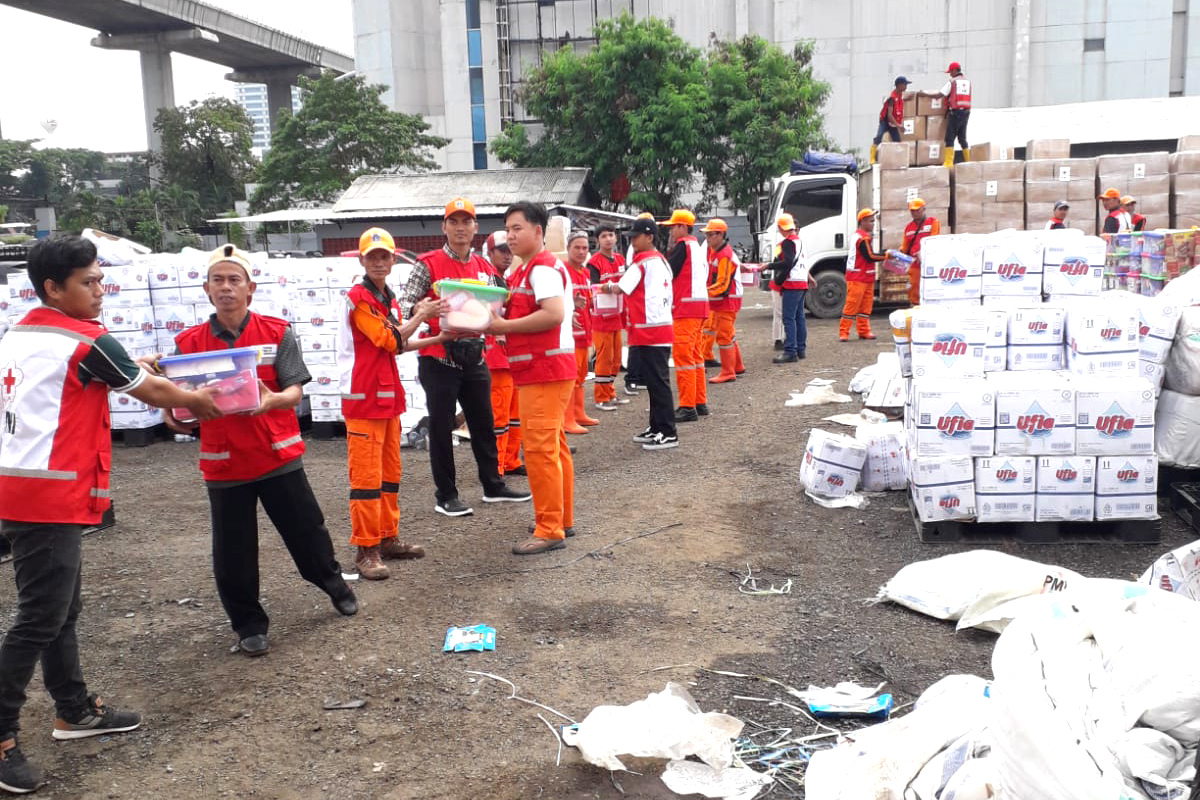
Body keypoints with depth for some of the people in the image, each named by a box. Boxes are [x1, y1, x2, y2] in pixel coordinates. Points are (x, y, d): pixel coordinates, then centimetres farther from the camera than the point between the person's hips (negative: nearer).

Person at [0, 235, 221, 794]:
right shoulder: (85, 341, -11)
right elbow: (152, 392, -2)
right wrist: (198, 401, 15)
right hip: (51, 495, -9)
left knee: (61, 608, 17)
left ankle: (75, 710, 29)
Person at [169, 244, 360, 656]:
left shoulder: (277, 333, -2)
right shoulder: (189, 343, 2)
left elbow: (294, 392, -9)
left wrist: (271, 401, -30)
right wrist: (176, 417, -19)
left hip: (278, 456, -1)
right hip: (223, 463, 1)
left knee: (306, 530, 11)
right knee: (233, 553, 7)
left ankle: (333, 582, 39)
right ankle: (248, 625, 26)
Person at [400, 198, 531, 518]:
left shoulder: (484, 267, 12)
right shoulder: (428, 264, -4)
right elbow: (407, 306, -9)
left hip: (474, 355, 5)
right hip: (439, 356, -5)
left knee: (483, 421, 14)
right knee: (441, 426, 3)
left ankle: (493, 485, 27)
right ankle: (445, 496, 13)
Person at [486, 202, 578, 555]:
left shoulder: (543, 268, -13)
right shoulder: (525, 270, 19)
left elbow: (554, 313, -25)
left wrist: (505, 326, -19)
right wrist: (500, 321, 6)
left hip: (545, 370, -11)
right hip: (539, 370, 11)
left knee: (540, 449, -10)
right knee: (553, 447, 16)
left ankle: (549, 530, -5)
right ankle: (562, 518, 26)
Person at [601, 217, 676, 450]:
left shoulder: (642, 261, -9)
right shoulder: (661, 260, 16)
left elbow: (622, 288, -9)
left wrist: (607, 287, 12)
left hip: (649, 330, -9)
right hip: (663, 327, 9)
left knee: (658, 382, -7)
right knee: (655, 381, 14)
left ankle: (668, 434, -5)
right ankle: (656, 428, 21)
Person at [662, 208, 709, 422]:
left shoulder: (682, 245, -11)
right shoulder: (695, 245, 18)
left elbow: (668, 272, -14)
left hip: (687, 307, -10)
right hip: (699, 303, 10)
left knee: (682, 356, -9)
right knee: (694, 356, 16)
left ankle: (687, 407, -10)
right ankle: (700, 403, 21)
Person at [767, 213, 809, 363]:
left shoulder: (788, 242, -12)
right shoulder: (800, 240, 17)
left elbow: (787, 263, -21)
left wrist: (769, 266, -14)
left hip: (791, 284, -10)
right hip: (802, 283, 10)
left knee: (789, 318, -11)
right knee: (799, 317, 14)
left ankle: (790, 352, -15)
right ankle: (800, 349, 19)